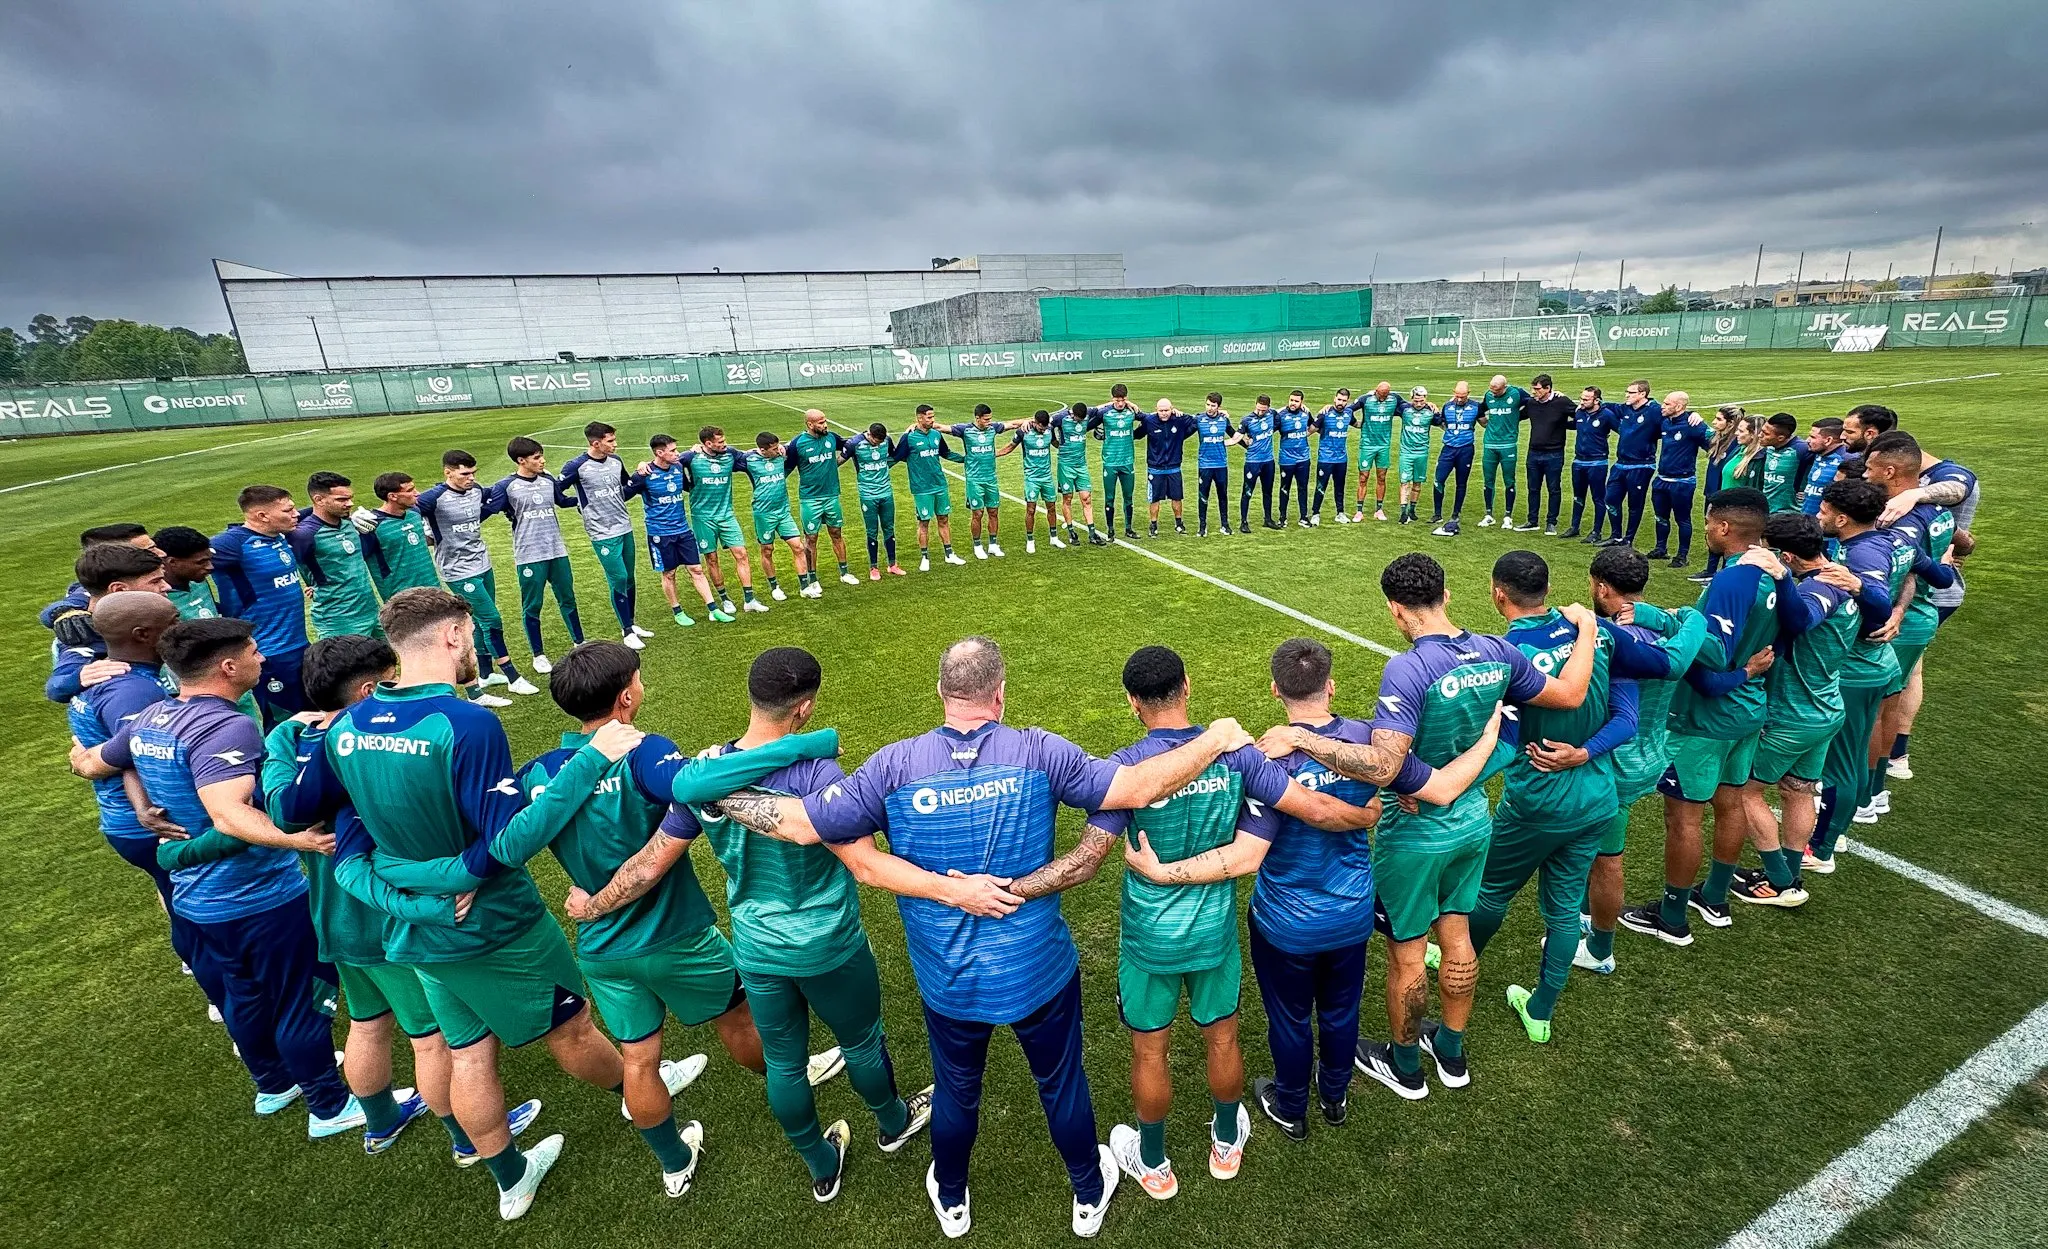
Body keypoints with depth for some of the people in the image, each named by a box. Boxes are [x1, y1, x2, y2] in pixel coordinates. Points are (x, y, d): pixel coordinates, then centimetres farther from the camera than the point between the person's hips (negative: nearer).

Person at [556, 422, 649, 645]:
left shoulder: (616, 461, 4)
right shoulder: (577, 466, -14)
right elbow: (556, 492, -5)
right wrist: (580, 501, 0)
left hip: (625, 528, 6)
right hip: (603, 534, -6)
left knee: (629, 578, 12)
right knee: (618, 579, -5)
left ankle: (631, 624, 27)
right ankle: (627, 631, 8)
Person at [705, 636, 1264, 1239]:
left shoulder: (895, 765, -18)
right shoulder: (1039, 752, -20)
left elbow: (799, 822, -19)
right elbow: (1138, 786, -17)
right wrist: (1216, 739, -8)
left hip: (948, 981, 1)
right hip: (1040, 971, -1)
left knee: (955, 1091, 29)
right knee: (1062, 1085, 26)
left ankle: (951, 1202, 57)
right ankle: (1089, 1196, 53)